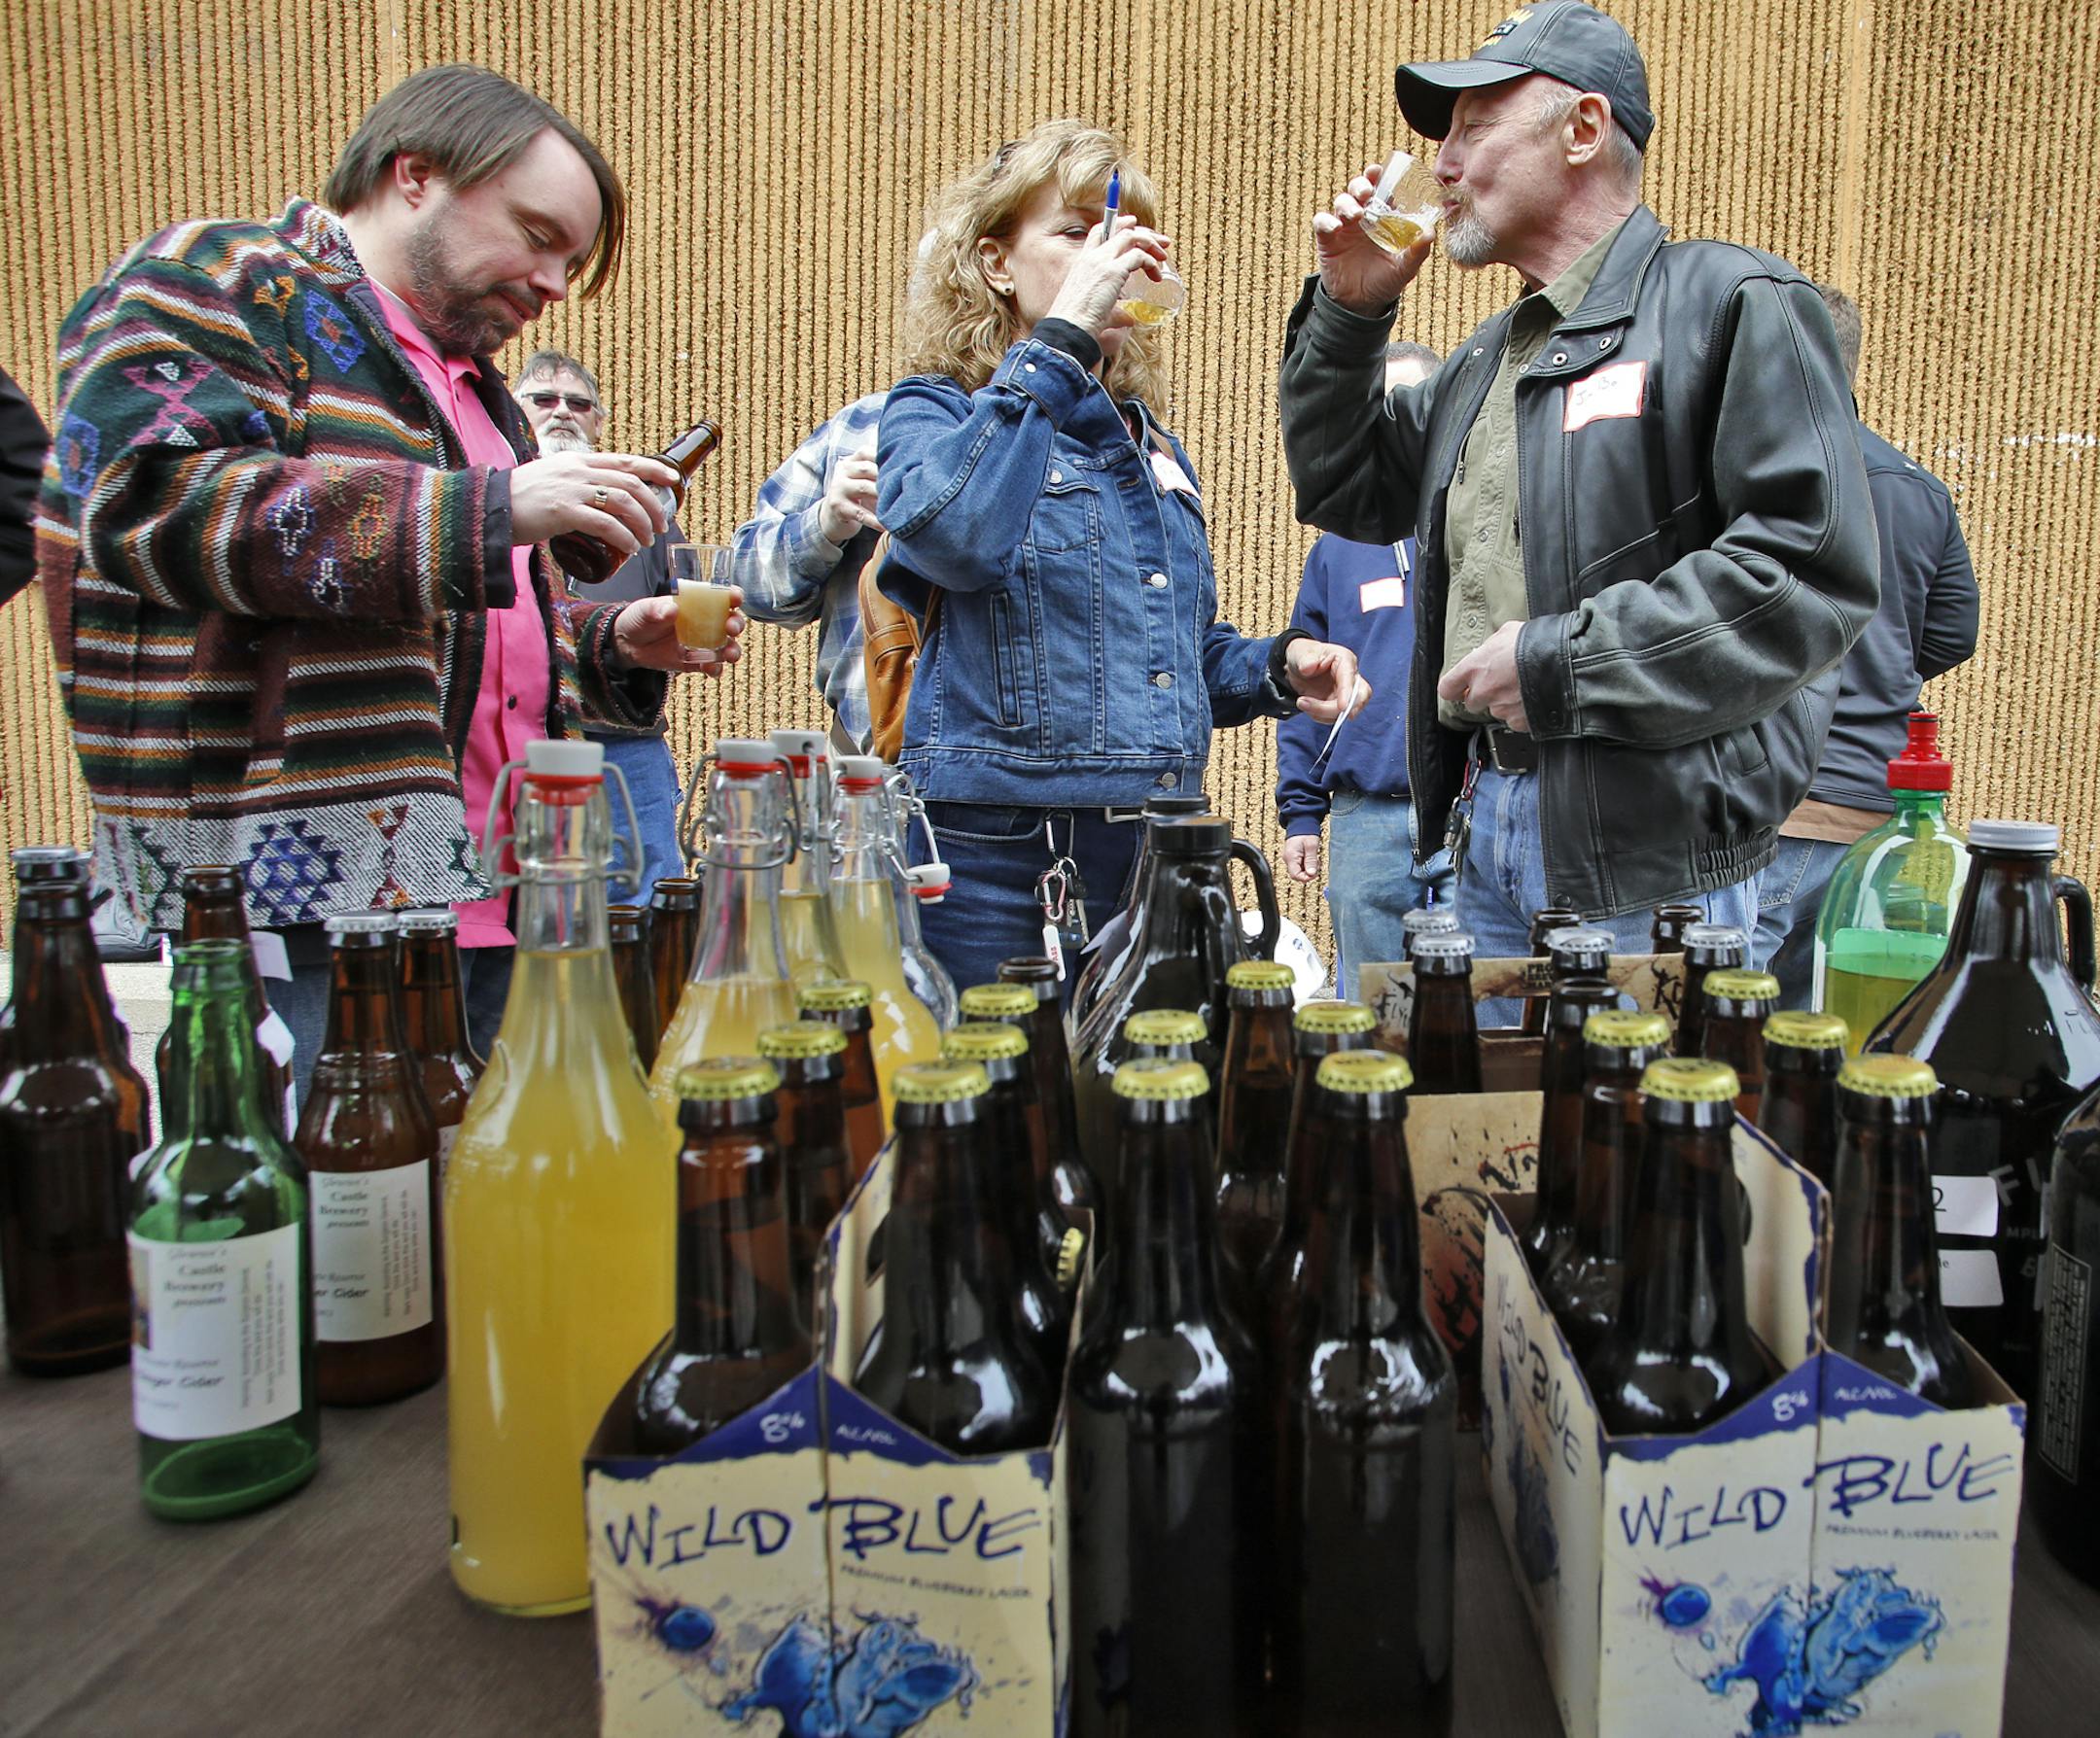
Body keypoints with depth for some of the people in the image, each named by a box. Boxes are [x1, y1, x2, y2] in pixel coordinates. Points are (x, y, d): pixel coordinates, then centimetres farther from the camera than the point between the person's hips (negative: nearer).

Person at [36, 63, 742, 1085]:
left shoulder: (468, 387, 27)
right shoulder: (214, 284, 1)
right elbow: (155, 500, -18)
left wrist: (614, 646, 13)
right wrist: (491, 510, -22)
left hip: (486, 900, 8)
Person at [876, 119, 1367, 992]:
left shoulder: (1151, 446, 19)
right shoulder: (935, 412, 2)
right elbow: (952, 534, -23)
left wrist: (1279, 665, 5)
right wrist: (1061, 340, -15)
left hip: (1158, 856, 6)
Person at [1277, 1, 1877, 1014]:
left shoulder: (1731, 304, -7)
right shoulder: (1486, 359, 19)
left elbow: (1815, 569, -18)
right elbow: (1345, 493, 26)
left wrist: (1559, 662, -18)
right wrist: (1349, 308, 13)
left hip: (1650, 853, -7)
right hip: (1487, 826, 8)